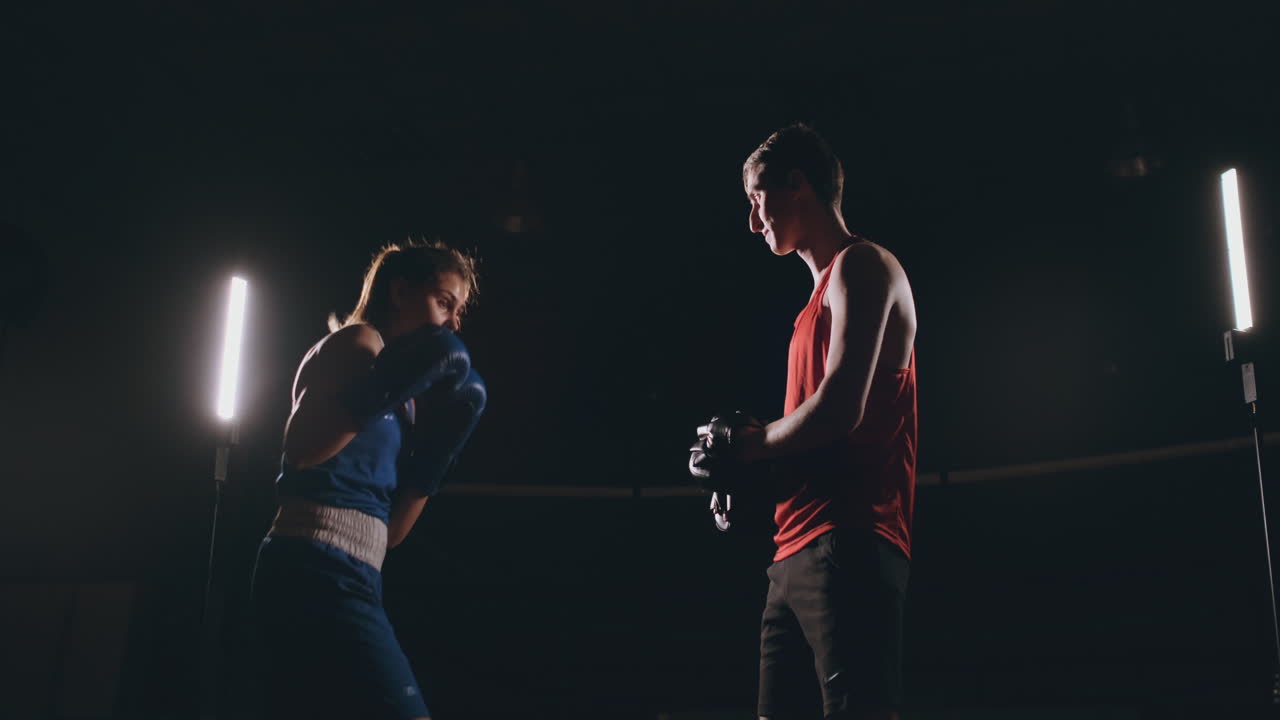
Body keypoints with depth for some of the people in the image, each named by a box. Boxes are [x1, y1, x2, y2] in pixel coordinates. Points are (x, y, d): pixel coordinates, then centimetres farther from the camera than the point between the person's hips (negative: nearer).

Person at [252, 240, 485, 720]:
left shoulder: (403, 403, 24)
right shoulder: (356, 344, 1)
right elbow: (302, 448, -15)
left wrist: (433, 454, 10)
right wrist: (378, 397, -22)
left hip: (337, 579, 10)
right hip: (319, 574, -10)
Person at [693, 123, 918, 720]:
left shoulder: (860, 267, -3)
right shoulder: (824, 290, 25)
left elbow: (841, 408, -16)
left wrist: (753, 443, -2)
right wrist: (746, 447, 9)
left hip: (847, 543, -10)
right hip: (796, 552, 10)